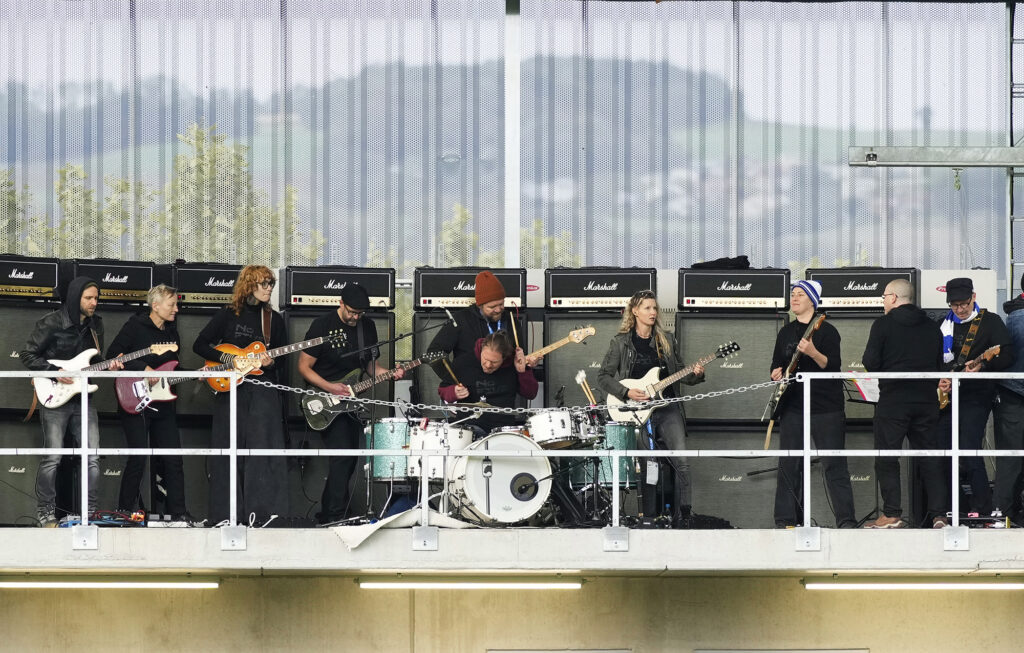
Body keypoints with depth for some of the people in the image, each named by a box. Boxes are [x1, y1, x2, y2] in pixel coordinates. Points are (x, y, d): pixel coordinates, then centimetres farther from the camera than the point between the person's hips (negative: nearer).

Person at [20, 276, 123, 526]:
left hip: (83, 398, 6)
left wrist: (108, 366, -2)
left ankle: (89, 513, 10)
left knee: (92, 459, 1)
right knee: (52, 458, -7)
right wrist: (54, 372, -17)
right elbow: (27, 355, -8)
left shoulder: (96, 324, 10)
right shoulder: (51, 323, -9)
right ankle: (45, 513, 5)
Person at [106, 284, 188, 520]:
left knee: (173, 458, 2)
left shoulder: (172, 332, 16)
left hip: (163, 405, 6)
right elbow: (112, 355, -13)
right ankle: (125, 509, 5)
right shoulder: (135, 326, -5)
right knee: (138, 458, -9)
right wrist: (143, 368, -19)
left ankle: (178, 512, 6)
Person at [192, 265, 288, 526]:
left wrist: (270, 361, -6)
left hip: (263, 389, 2)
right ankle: (225, 512, 5)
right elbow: (200, 345, 1)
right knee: (229, 448, 0)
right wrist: (230, 360, -10)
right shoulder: (229, 315, 2)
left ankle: (261, 509, -9)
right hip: (230, 388, -2)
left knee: (263, 445, -8)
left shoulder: (274, 319, 11)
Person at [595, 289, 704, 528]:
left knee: (682, 462, -10)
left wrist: (694, 374, -5)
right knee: (647, 467, -3)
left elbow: (678, 371, 16)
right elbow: (603, 376, 1)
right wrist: (627, 393, -12)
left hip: (667, 408, 3)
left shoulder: (665, 339, 11)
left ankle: (682, 519, -4)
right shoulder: (621, 342, 1)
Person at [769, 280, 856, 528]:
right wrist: (776, 375, -1)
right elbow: (776, 368, 22)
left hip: (826, 408, -5)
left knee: (834, 465, -7)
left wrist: (812, 353, -30)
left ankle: (846, 520, -6)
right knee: (788, 466, 2)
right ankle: (786, 520, 6)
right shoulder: (785, 333, 16)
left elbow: (833, 366, -13)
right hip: (792, 408, 5)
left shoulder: (827, 331, -2)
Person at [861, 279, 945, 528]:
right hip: (926, 400, 5)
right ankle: (938, 514, 5)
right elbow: (941, 363, 11)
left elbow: (870, 363, -9)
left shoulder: (883, 324, -6)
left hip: (893, 398, -5)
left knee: (887, 458, 2)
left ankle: (892, 515, -4)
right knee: (930, 457, 10)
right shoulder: (932, 327, 9)